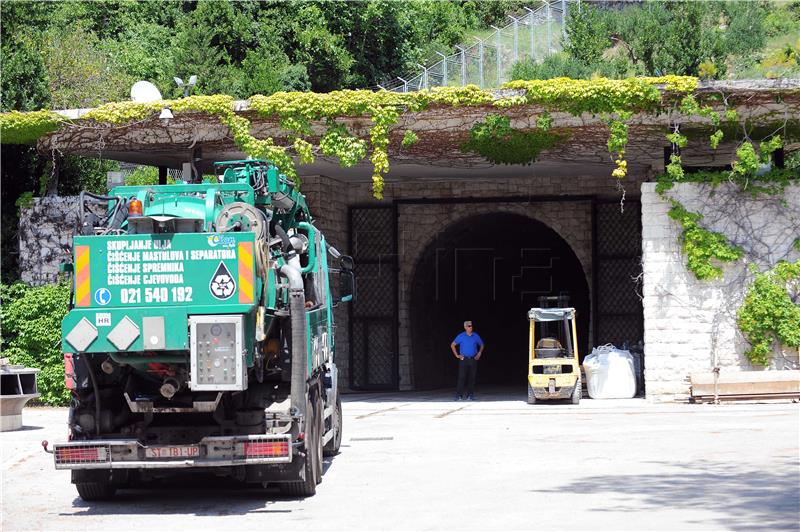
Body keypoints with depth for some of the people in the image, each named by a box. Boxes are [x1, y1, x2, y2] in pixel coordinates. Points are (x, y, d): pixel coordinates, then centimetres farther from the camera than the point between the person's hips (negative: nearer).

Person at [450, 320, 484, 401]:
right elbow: (452, 345, 6)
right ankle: (459, 395, -7)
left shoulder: (476, 336, 5)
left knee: (472, 378, 4)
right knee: (462, 377, -8)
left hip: (473, 360, 3)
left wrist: (479, 353, 8)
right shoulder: (461, 336, -2)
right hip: (463, 359, -3)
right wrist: (456, 355, 1)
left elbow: (481, 345, 21)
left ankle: (470, 395, 11)